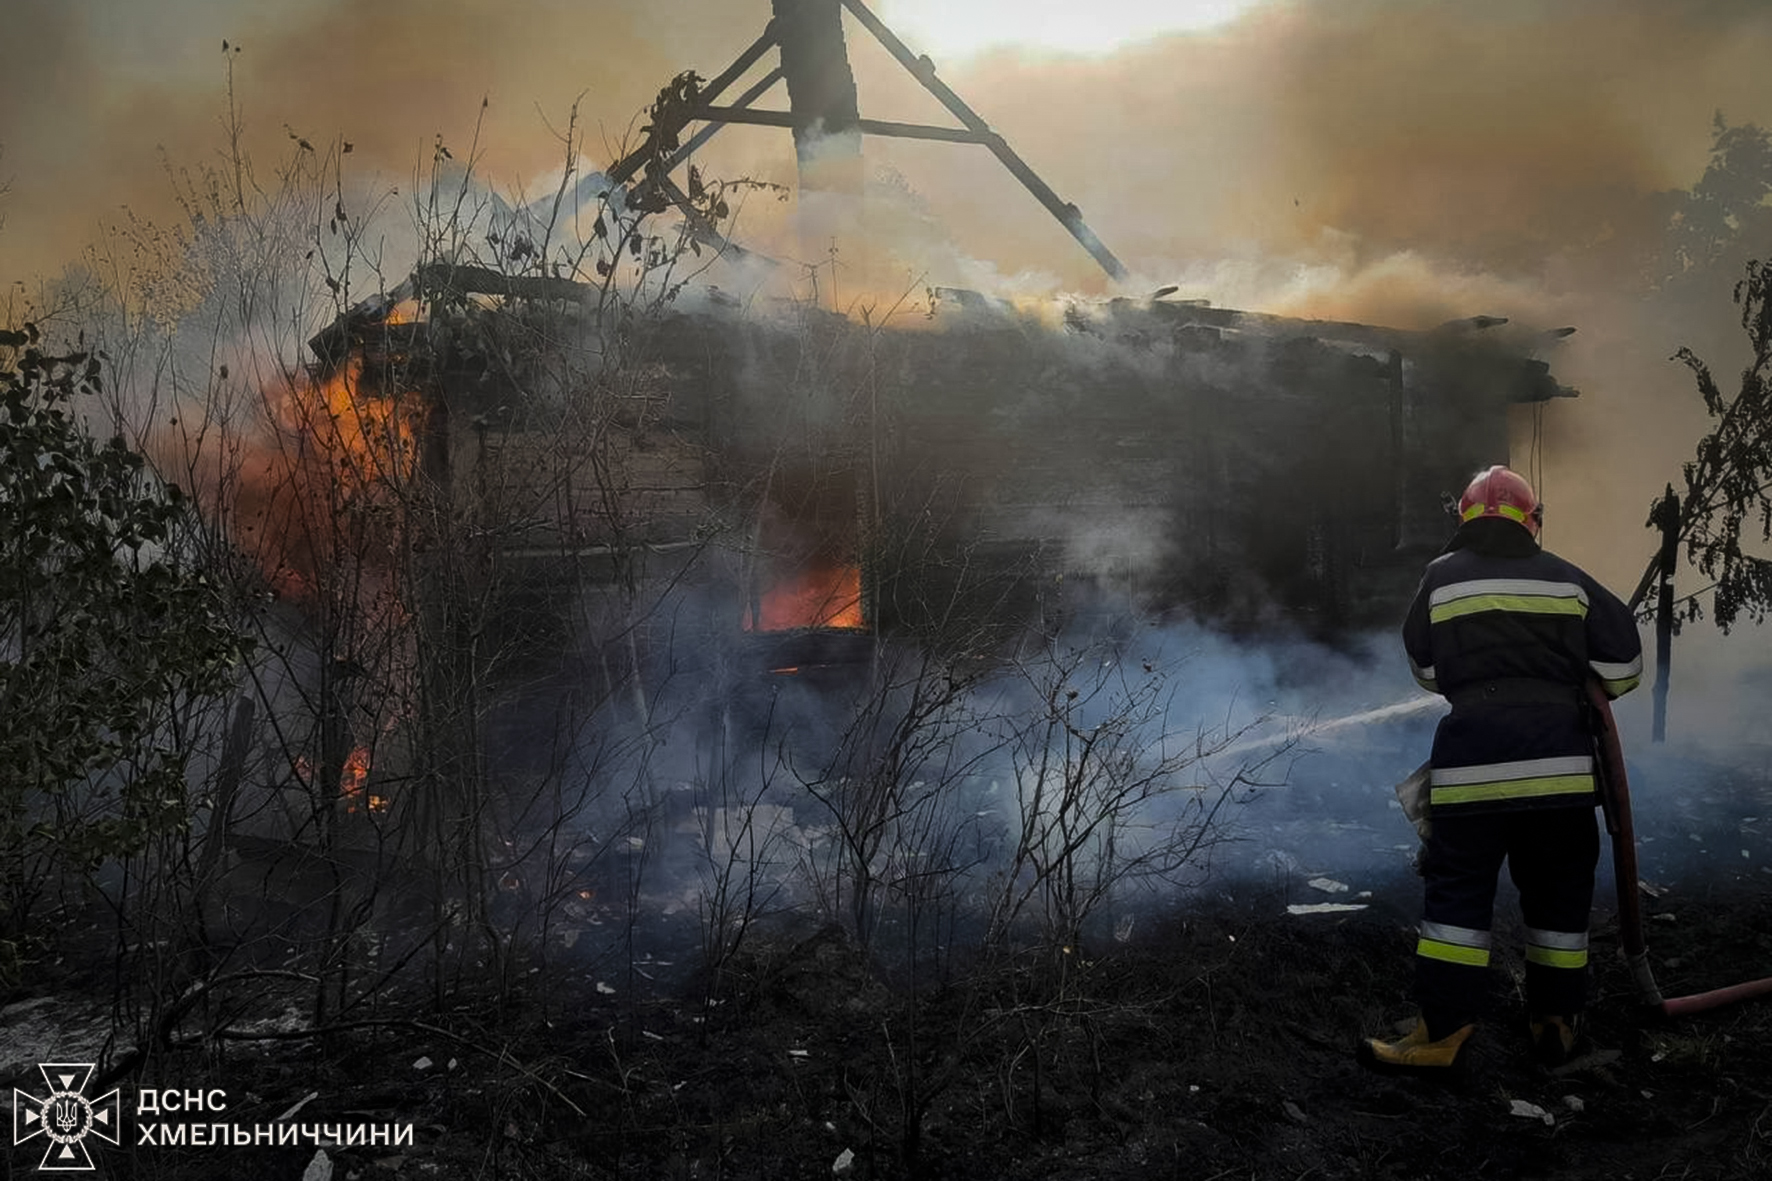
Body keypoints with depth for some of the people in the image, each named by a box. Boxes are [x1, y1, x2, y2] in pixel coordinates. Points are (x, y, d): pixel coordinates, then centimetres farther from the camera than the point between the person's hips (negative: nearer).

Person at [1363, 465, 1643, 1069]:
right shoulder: (1568, 579, 7)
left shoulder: (1442, 577, 4)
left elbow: (1426, 670, 13)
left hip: (1471, 759, -2)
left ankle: (1442, 1030, 0)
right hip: (1560, 760, 2)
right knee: (1558, 890, 14)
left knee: (1458, 888, 2)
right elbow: (1622, 666, 5)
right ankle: (1556, 1023, 23)